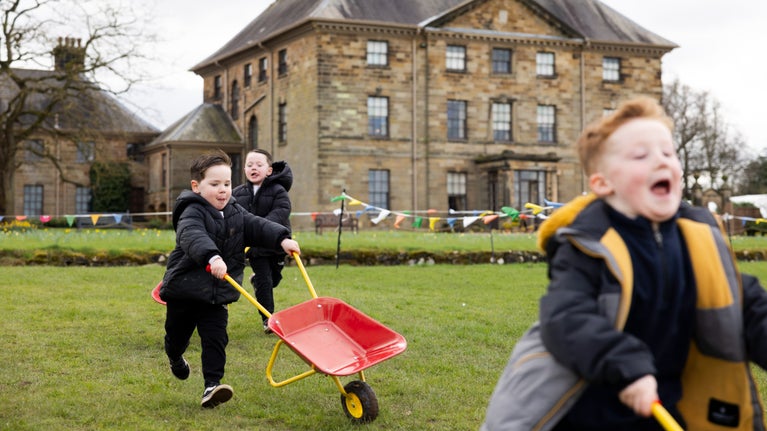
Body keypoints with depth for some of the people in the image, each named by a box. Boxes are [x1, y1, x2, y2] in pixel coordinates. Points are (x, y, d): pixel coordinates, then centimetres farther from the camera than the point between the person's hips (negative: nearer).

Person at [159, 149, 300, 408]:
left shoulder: (235, 213, 5)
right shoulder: (192, 213, -19)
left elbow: (257, 226, -3)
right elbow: (193, 236, -39)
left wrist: (282, 239, -22)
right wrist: (212, 257, -58)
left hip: (218, 294, 4)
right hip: (184, 290, -4)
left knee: (216, 338, -8)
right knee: (178, 335, 18)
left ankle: (212, 385, -8)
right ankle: (175, 358, 50)